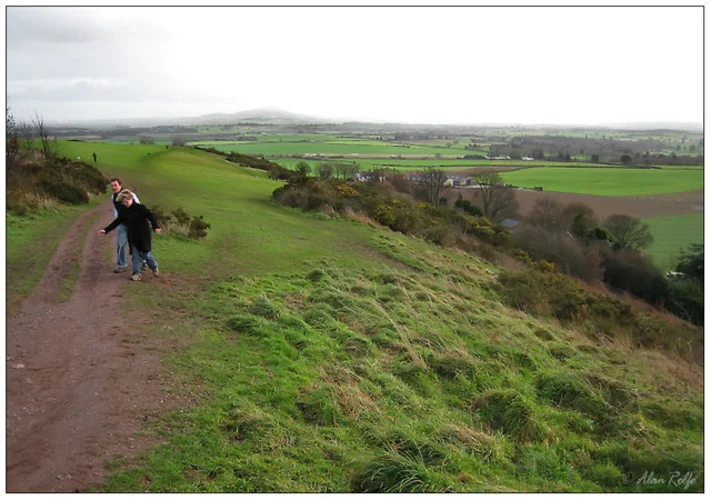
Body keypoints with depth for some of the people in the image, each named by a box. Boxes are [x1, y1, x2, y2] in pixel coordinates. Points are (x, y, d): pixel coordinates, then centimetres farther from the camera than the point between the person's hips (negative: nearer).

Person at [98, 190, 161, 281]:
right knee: (135, 255, 3)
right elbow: (116, 222, 9)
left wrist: (156, 226, -36)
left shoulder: (140, 208, -13)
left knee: (146, 253, 3)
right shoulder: (123, 211, 4)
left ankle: (155, 268, 27)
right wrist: (106, 230, 4)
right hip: (132, 237, 5)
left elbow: (151, 217, -20)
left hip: (143, 236, -5)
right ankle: (136, 273, 8)